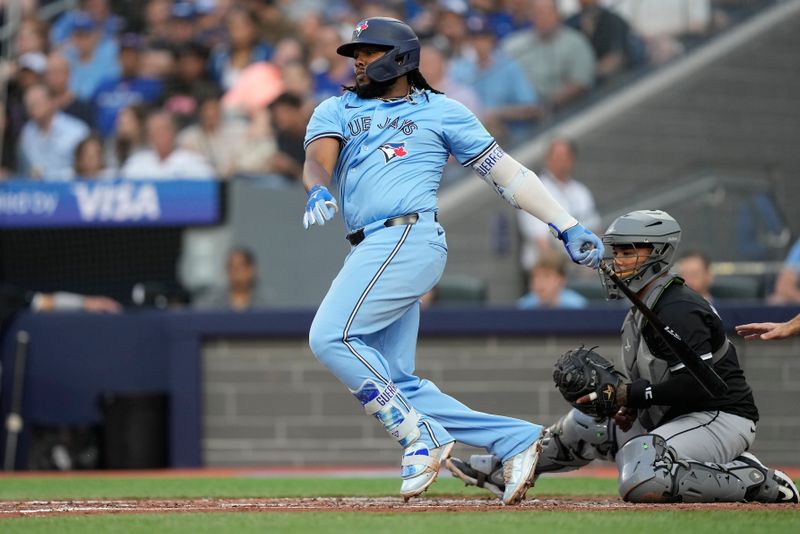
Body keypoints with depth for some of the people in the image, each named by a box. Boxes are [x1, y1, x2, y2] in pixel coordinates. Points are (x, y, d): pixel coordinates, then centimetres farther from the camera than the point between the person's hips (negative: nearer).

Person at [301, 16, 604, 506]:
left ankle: (420, 436, -15)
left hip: (410, 238, -6)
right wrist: (319, 190, -25)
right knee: (395, 385, -1)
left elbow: (505, 171, 10)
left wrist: (568, 226, 4)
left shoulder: (441, 111, 11)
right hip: (370, 252, 6)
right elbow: (319, 156, 0)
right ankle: (517, 441, 1)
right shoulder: (336, 111, 21)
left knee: (331, 338, -21)